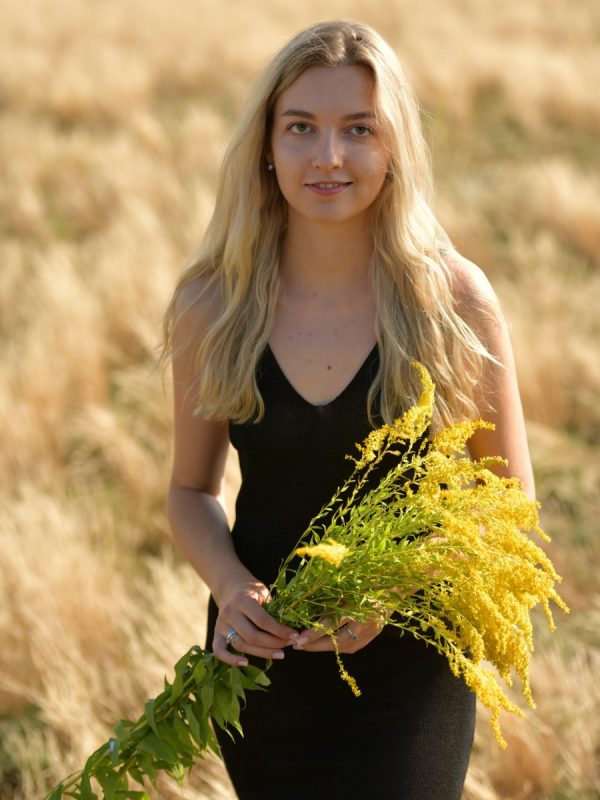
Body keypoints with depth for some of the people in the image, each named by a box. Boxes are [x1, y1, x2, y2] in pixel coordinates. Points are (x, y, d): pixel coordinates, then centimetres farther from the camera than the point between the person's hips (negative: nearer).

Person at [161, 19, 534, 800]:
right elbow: (191, 491, 7)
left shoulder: (454, 301, -11)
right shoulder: (210, 309, -5)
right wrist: (231, 586, -14)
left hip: (404, 682, -2)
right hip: (261, 662, 2)